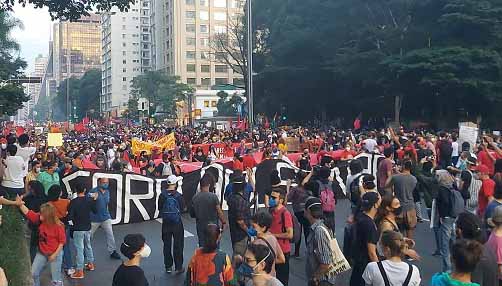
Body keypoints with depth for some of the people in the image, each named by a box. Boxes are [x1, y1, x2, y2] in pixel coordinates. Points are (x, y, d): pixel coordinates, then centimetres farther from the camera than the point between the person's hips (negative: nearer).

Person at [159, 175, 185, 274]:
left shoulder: (162, 195, -8)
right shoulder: (178, 196, -14)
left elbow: (160, 208, 0)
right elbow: (182, 208, -6)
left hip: (166, 223, 2)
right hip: (177, 223, -2)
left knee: (167, 245, 13)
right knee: (178, 245, 7)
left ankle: (168, 266, 20)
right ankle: (178, 267, 11)